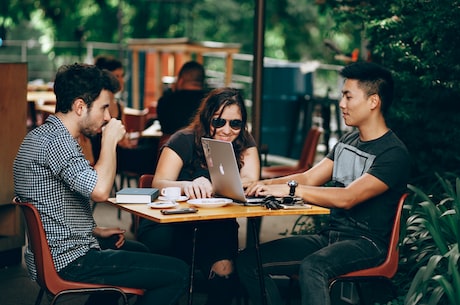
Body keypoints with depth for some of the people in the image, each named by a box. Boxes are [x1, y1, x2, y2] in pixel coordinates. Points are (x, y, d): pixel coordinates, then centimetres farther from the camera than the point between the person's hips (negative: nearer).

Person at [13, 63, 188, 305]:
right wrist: (110, 140, -18)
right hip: (69, 262, -11)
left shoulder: (41, 135, 12)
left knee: (138, 249, 34)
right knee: (177, 273, -12)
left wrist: (96, 231, 14)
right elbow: (100, 191, -33)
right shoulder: (56, 141, -21)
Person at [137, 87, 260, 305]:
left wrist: (210, 186, -35)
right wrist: (187, 186, -43)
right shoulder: (184, 141, -7)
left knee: (224, 270, -28)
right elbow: (159, 184, -19)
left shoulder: (244, 144, 2)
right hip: (171, 224, -2)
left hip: (216, 228, 2)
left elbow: (250, 183, -15)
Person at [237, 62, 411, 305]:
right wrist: (267, 184, -6)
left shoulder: (394, 154, -13)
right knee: (248, 261, -7)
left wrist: (290, 189, -25)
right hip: (329, 236, 8)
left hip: (366, 242, -8)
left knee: (311, 267, -39)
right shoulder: (348, 141, 15)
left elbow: (347, 198, -24)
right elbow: (309, 178, 12)